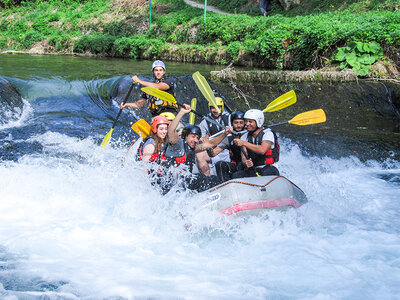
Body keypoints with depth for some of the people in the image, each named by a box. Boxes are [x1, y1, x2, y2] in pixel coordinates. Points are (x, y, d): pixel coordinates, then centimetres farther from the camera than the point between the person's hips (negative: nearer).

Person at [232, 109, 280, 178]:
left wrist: (244, 143, -27)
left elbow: (262, 150, -26)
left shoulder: (268, 133, -6)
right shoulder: (245, 137, 11)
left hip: (268, 168, -4)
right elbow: (243, 157, 2)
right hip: (252, 169, 4)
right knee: (236, 175, -24)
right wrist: (246, 162, -23)